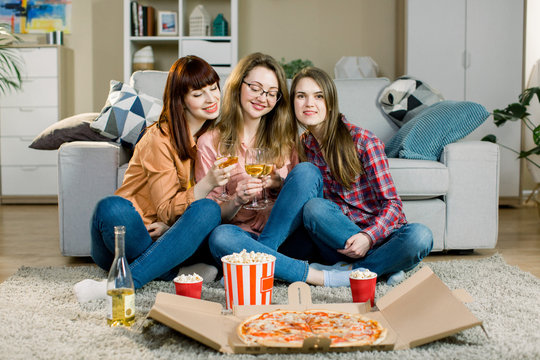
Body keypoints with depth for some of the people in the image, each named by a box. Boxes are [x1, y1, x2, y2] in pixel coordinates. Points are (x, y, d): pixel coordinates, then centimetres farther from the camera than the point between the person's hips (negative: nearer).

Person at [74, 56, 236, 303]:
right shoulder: (160, 138, -10)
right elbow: (167, 210, -11)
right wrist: (207, 183, -29)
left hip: (171, 240, 4)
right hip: (132, 236, -4)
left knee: (209, 210, -28)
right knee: (112, 208, -35)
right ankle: (177, 274, -23)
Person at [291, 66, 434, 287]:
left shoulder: (363, 141, -8)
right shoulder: (302, 148, 6)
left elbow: (392, 203, -9)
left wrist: (369, 237, -28)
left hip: (378, 234, -2)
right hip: (339, 242, 2)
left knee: (420, 235, -33)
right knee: (313, 207, -29)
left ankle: (347, 274, -23)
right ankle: (386, 266, -22)